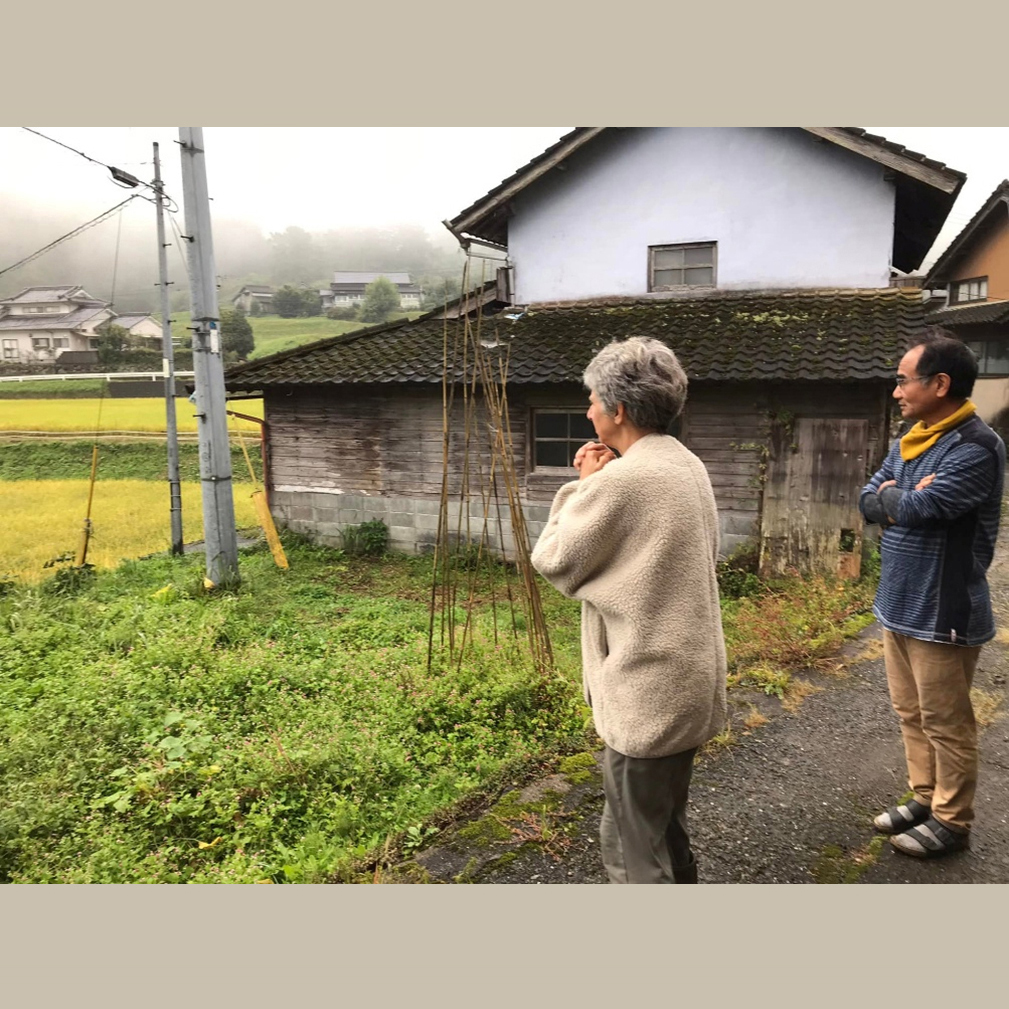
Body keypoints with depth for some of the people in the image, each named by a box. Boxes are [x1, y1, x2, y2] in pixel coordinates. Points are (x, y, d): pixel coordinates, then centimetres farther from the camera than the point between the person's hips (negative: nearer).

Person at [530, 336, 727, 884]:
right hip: (689, 681, 10)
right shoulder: (687, 466, 7)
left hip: (647, 694, -10)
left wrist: (582, 485, -4)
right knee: (664, 827, 26)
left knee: (633, 848, 7)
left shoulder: (621, 481, -23)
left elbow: (552, 560, -12)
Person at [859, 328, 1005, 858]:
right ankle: (925, 798, 35)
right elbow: (867, 501, 7)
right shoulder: (909, 442, 9)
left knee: (945, 723, 7)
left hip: (940, 613, -8)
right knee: (911, 714, 19)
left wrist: (890, 498, -6)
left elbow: (918, 507, -27)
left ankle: (952, 822, 23)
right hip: (897, 605, 8)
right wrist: (901, 502, -14)